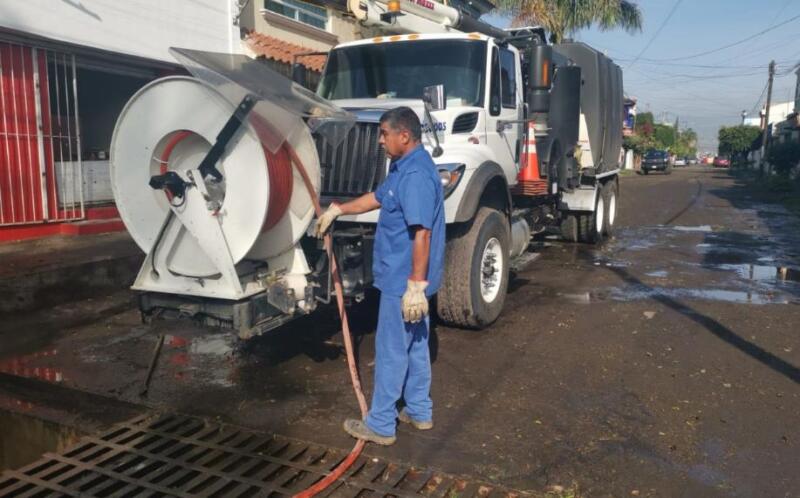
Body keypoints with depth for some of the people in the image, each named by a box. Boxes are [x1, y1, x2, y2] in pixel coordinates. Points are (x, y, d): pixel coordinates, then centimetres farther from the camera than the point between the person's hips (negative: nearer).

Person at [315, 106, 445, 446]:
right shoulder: (404, 167, 12)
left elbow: (422, 233, -27)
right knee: (415, 345, 18)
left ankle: (380, 425, 13)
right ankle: (419, 412, 31)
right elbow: (377, 198, 26)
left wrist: (416, 284, -27)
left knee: (391, 351, 0)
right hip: (408, 277, 10)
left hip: (404, 280, -10)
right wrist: (337, 210, 28)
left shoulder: (416, 175, -22)